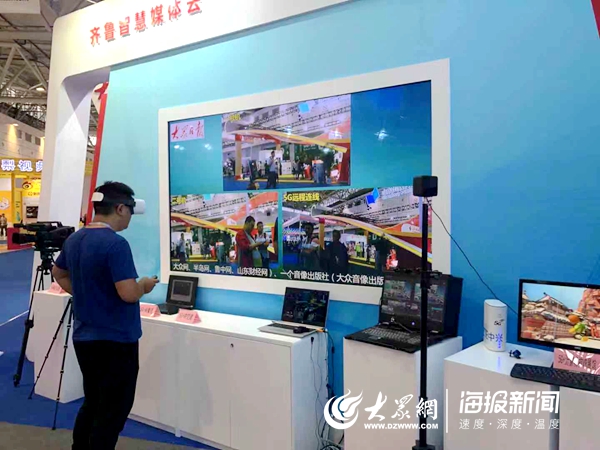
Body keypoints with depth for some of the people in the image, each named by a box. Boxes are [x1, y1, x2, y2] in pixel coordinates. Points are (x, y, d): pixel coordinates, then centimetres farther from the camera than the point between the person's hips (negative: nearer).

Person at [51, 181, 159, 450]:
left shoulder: (74, 239, 5)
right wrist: (144, 285, -7)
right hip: (115, 340, -9)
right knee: (112, 411, 4)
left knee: (92, 404, 22)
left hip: (84, 337, 9)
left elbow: (58, 273, 22)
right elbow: (128, 293, -27)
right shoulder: (116, 244, -22)